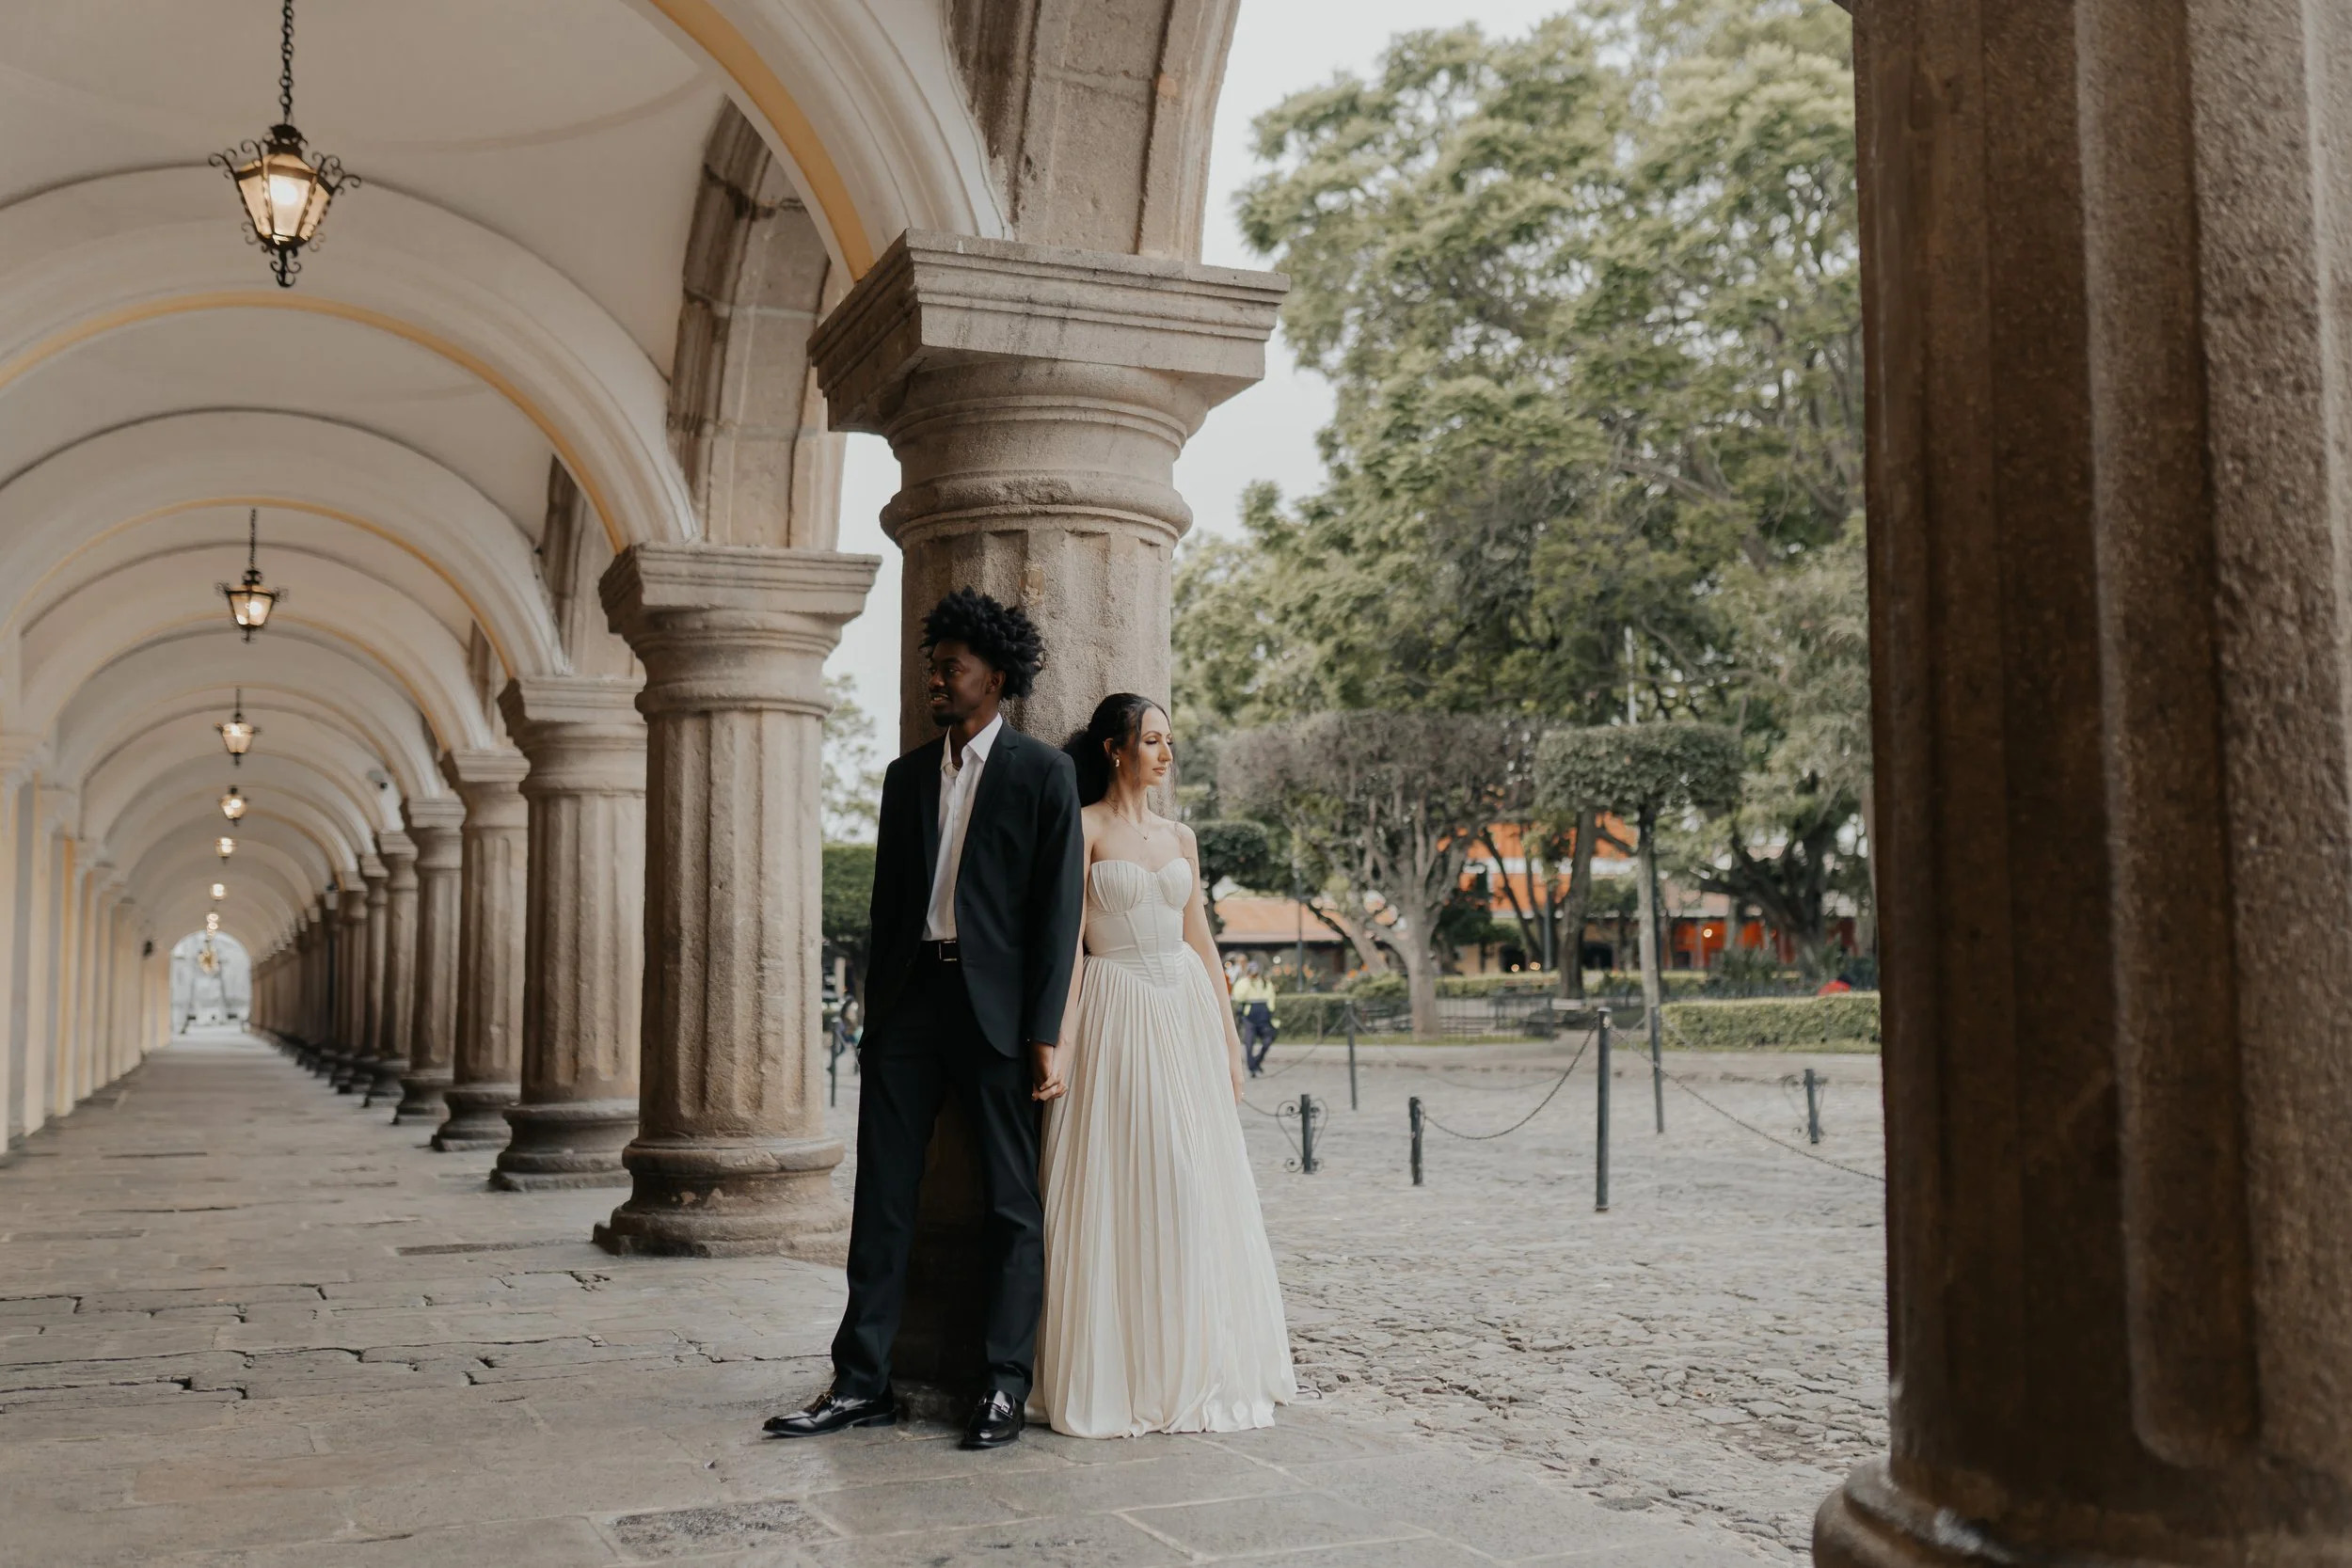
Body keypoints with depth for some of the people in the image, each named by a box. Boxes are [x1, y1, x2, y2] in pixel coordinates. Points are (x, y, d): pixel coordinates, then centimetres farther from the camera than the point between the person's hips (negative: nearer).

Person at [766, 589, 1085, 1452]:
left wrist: (1044, 1032, -11)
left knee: (1010, 1202, 3)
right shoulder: (907, 775, 15)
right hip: (911, 996, 5)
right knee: (882, 1193, 3)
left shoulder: (1042, 772, 0)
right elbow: (888, 901, 17)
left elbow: (1058, 907, -5)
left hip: (997, 1006, -5)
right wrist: (874, 1016, 12)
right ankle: (862, 1381, 11)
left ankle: (1005, 1386, 12)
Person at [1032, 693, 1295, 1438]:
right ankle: (1118, 1378, 7)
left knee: (1196, 1191, 6)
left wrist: (1229, 1037, 13)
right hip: (1115, 1017, -5)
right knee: (1117, 1192, -4)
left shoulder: (1180, 837, 14)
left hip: (1186, 1013, 6)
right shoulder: (1084, 829, -3)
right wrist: (1061, 1044, -16)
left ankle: (1193, 1369, 18)